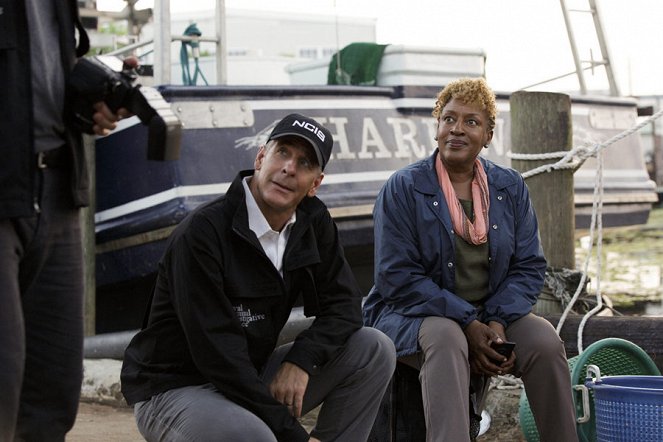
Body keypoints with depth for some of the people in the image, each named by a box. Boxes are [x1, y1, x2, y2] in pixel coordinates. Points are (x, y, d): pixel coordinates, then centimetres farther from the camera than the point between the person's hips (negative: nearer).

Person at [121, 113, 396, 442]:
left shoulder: (313, 222, 0)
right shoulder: (202, 232, -22)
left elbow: (343, 304, 4)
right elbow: (216, 353, -26)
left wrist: (301, 361, -17)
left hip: (252, 377, 7)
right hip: (175, 390, -7)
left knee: (374, 349, -7)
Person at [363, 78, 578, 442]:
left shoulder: (510, 188, 8)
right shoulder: (402, 189, -5)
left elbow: (528, 266, 5)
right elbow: (398, 276, -11)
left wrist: (497, 322, -15)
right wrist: (468, 324, -19)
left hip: (494, 318, 4)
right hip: (414, 315, -3)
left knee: (545, 341, -23)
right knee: (446, 338, -36)